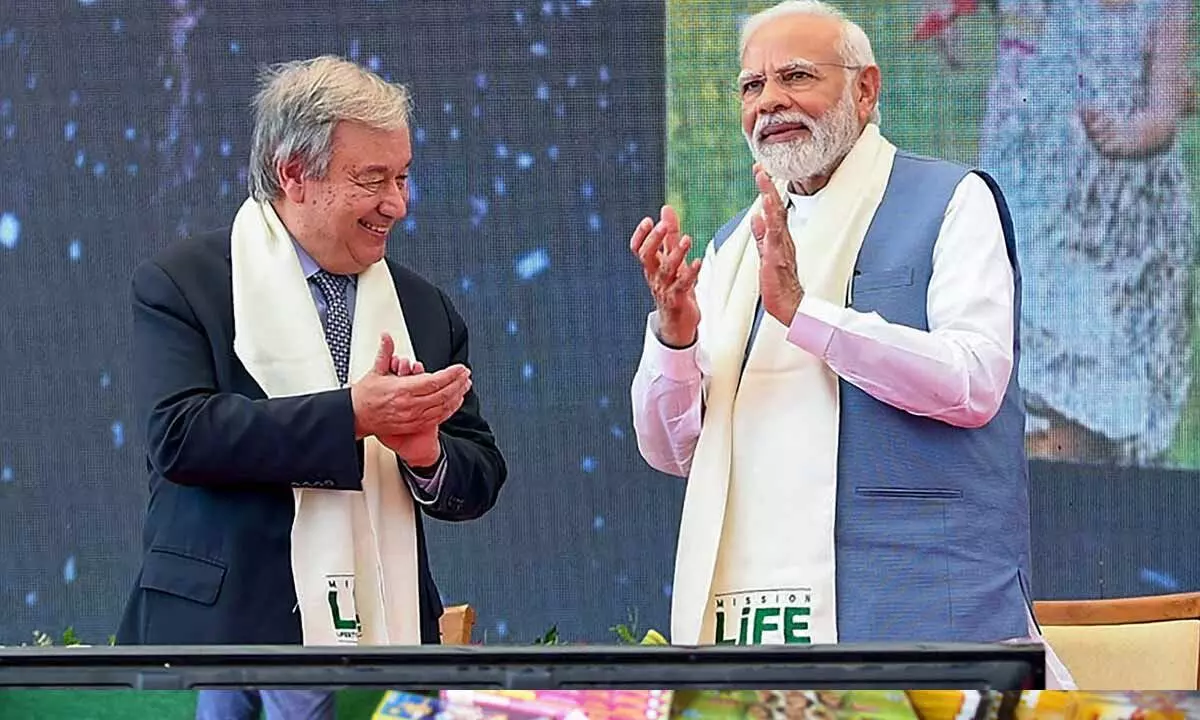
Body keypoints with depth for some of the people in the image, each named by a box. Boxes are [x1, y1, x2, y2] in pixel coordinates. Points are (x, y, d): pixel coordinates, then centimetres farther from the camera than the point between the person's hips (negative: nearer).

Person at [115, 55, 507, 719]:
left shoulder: (426, 309, 15)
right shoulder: (179, 283, 1)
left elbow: (480, 482, 15)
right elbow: (179, 434, -14)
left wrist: (425, 451, -8)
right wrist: (352, 414, -16)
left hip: (381, 639, 4)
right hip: (226, 636, -4)